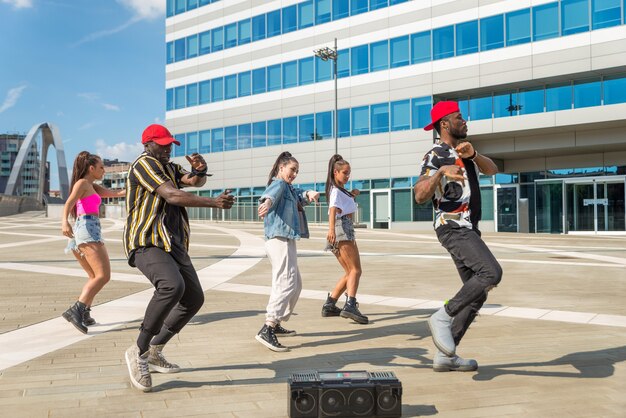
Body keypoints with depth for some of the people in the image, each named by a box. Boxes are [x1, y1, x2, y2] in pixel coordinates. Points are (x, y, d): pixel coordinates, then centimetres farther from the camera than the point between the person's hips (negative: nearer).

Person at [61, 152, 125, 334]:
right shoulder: (82, 183, -1)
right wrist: (64, 221, -37)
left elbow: (116, 193, 23)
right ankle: (75, 310, -26)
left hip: (81, 232, 10)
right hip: (88, 229, -10)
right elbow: (69, 202, -19)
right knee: (104, 276, -17)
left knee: (94, 276, 18)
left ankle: (84, 314, 10)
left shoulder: (93, 187, 25)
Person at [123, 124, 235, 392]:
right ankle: (138, 351, -19)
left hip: (174, 245, 10)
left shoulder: (169, 168, 22)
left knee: (194, 298, 11)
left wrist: (200, 171, -16)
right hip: (147, 243, -10)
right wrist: (214, 203, -21)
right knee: (172, 286, -34)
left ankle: (154, 353, 22)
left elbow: (195, 182, 7)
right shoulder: (144, 164, -6)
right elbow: (172, 195, -18)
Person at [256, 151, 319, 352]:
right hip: (280, 240, -11)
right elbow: (271, 193, -30)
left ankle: (276, 325, 26)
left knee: (295, 284, 19)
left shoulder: (289, 188, 23)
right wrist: (267, 202, -54)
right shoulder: (278, 184, -7)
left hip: (287, 240, 11)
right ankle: (266, 330, -26)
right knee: (286, 283, -19)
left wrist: (309, 194, -17)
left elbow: (300, 194, 7)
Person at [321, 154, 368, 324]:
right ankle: (350, 306, -35)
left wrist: (351, 196, 23)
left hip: (344, 230, 10)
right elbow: (333, 210, -22)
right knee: (355, 270, -19)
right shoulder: (336, 191, -4)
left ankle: (329, 305, 12)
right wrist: (331, 229, -39)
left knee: (350, 272, 12)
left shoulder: (340, 190, 25)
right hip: (342, 229, -10)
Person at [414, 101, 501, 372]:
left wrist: (473, 154, -14)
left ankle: (445, 356, 12)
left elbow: (492, 170, 5)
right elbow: (420, 196, -23)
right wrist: (440, 172, -40)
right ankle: (442, 317, -15)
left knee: (478, 293, 8)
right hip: (453, 227, -9)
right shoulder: (436, 156, -10)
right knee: (491, 272, -28)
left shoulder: (464, 150, 19)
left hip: (469, 229, 9)